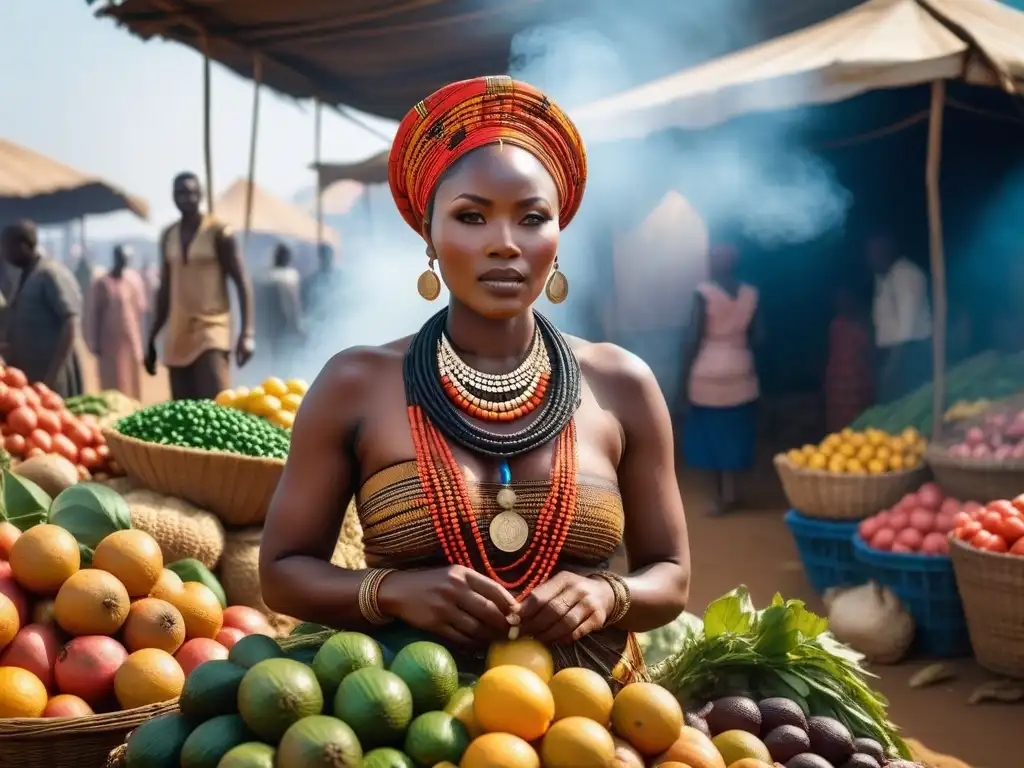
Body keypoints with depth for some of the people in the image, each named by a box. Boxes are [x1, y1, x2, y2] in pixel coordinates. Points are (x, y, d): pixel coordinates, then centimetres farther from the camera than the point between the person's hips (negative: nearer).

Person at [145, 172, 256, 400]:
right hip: (177, 335, 6)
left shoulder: (218, 232, -4)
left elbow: (242, 282, -8)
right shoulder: (168, 236, 12)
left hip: (212, 330, -6)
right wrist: (152, 339, 17)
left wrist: (247, 333, -18)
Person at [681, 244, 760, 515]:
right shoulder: (750, 294, -2)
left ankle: (722, 495, 10)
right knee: (733, 434, 14)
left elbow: (695, 337, -13)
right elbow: (752, 334, 5)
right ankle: (729, 492, 20)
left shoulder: (704, 293, -14)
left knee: (711, 435, 7)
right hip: (740, 372, 4)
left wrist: (687, 372, -5)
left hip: (709, 373, -4)